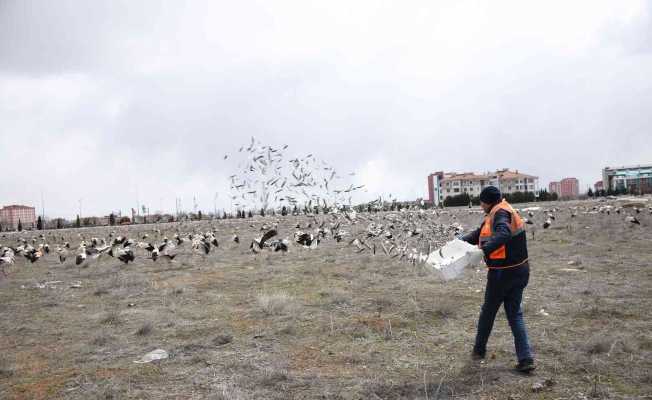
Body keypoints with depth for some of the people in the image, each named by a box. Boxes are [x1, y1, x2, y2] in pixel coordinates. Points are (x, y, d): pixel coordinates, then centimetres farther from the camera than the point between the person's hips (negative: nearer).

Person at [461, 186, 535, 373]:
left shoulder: (500, 213, -17)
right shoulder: (495, 214, 13)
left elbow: (503, 234, -38)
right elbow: (479, 234, 22)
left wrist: (485, 249, -50)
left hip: (502, 272, -9)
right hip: (520, 270, 9)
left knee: (488, 311, 11)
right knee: (515, 314, 12)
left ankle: (479, 350, 29)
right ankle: (525, 359, 5)